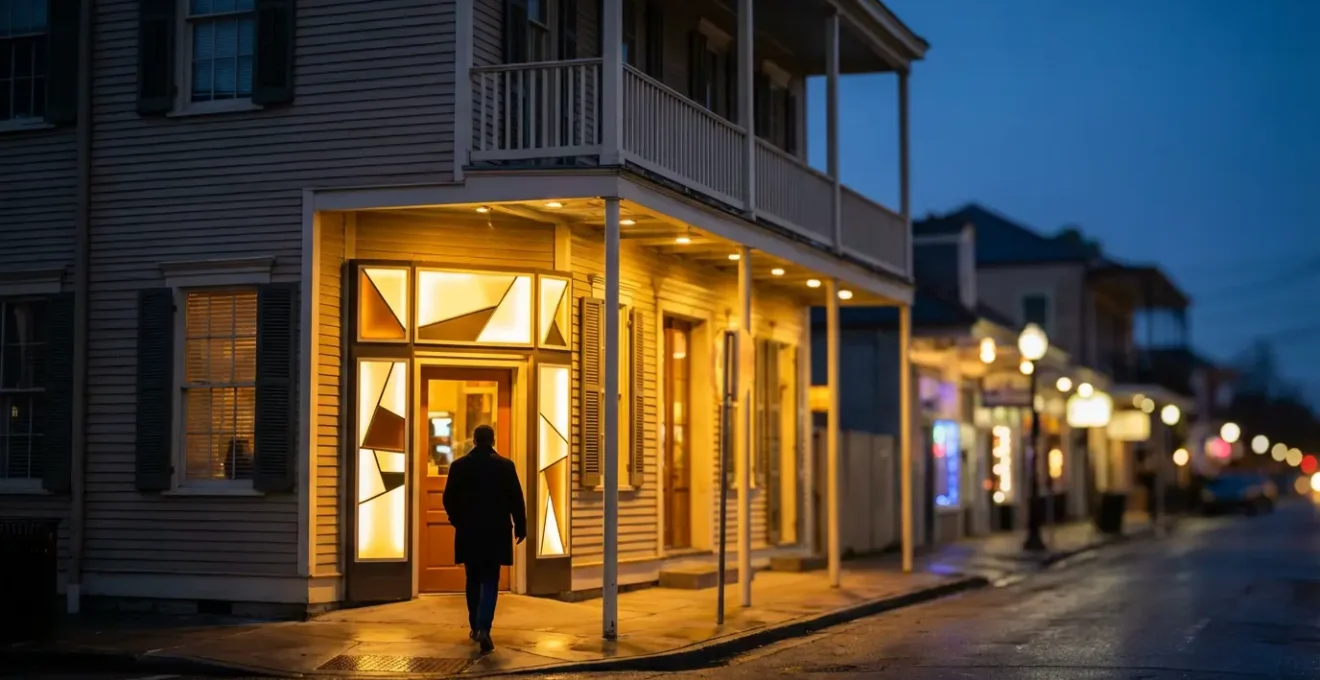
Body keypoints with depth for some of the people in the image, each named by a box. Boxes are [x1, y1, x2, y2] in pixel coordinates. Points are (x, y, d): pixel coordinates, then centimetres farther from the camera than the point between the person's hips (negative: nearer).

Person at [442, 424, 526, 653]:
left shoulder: (459, 466, -2)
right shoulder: (505, 466, -6)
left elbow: (449, 499, 2)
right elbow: (516, 499, -5)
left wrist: (458, 521, 19)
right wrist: (520, 527, 6)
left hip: (468, 533, 2)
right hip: (496, 532, -2)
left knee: (473, 580, 16)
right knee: (490, 582, -1)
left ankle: (475, 626, 23)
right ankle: (483, 628, -18)